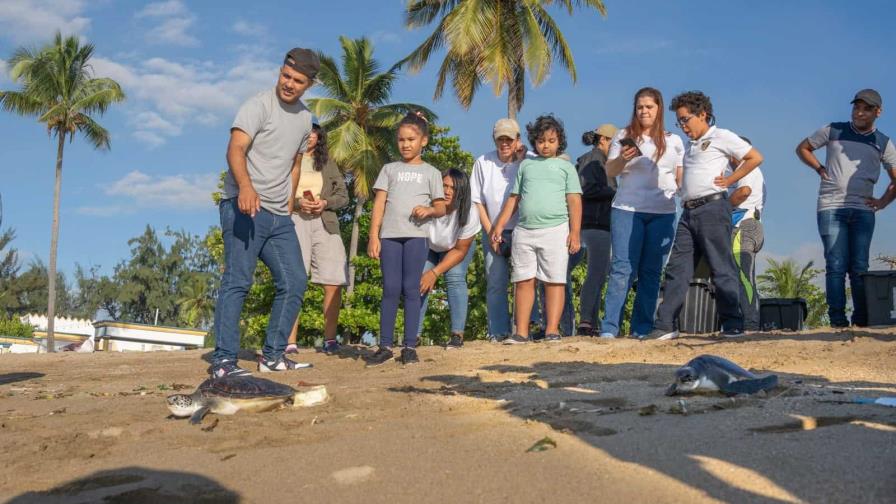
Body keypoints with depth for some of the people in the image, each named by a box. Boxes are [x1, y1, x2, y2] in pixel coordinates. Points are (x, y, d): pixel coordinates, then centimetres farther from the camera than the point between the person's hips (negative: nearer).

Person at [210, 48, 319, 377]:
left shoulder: (305, 118, 16)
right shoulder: (259, 105, -7)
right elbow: (235, 149, -21)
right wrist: (245, 187, -40)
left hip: (279, 216, 8)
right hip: (244, 208, -8)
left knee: (294, 281, 6)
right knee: (237, 281, -10)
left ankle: (273, 355, 16)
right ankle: (223, 360, -7)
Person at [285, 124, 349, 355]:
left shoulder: (328, 163, 21)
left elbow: (343, 195, 15)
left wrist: (325, 202, -4)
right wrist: (297, 202, -12)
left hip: (325, 223, 3)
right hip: (293, 222, -2)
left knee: (334, 282, -7)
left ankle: (329, 339, 1)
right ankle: (290, 342, -9)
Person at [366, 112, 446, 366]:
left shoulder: (431, 172, 13)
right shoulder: (390, 169, 15)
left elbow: (441, 207, 10)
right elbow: (379, 204, 9)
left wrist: (429, 210, -13)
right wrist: (373, 236, -1)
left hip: (417, 234, -1)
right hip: (390, 234, 1)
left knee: (411, 289, -1)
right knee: (390, 289, 0)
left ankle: (410, 346, 3)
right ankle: (385, 346, 3)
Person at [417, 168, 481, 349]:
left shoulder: (469, 214, -33)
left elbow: (460, 250, -22)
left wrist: (435, 273, -25)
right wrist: (425, 273, -35)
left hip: (456, 247, -1)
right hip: (428, 246, 1)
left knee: (455, 278, -21)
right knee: (418, 280, -15)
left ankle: (457, 334, -17)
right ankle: (414, 334, -9)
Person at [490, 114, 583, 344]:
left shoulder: (565, 166, 11)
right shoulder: (526, 165, 18)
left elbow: (574, 201, 3)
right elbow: (514, 198, 19)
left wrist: (575, 232, -6)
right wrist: (499, 226, 12)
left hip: (555, 230, -3)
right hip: (524, 230, 3)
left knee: (554, 281, -2)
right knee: (524, 281, 2)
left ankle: (552, 330, 1)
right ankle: (522, 332, 5)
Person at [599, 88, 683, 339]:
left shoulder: (673, 141, 14)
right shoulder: (624, 136, 9)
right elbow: (609, 171, 5)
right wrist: (622, 159, -15)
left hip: (663, 213, 2)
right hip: (627, 210, -2)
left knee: (652, 271, 2)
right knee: (622, 268, -8)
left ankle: (642, 328, 7)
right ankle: (609, 327, -7)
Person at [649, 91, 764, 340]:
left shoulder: (721, 137, 1)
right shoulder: (691, 144, 23)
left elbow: (755, 158, -4)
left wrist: (728, 180, -7)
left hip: (712, 208, -7)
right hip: (689, 211, 7)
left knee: (722, 268, -4)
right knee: (677, 268, 1)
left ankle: (733, 324, 3)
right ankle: (665, 326, 2)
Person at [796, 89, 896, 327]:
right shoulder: (833, 131, 9)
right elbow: (802, 148, 17)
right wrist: (820, 169, 4)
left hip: (863, 210, 2)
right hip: (831, 207, -2)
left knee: (859, 267, 1)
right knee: (836, 265, -8)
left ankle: (861, 320, 5)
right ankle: (837, 320, -7)